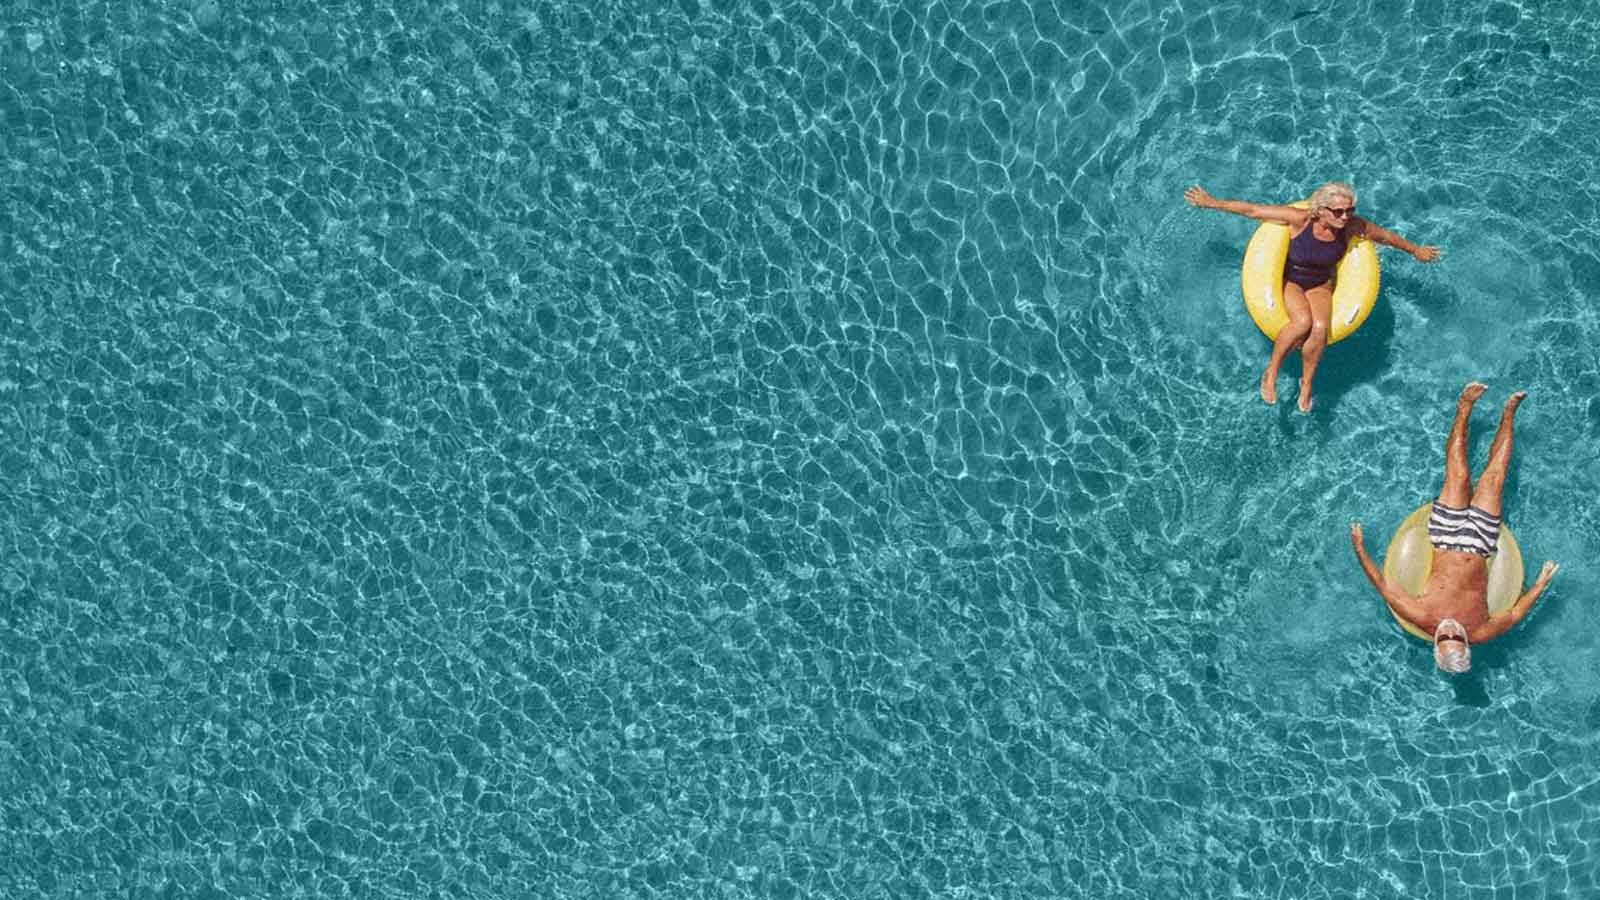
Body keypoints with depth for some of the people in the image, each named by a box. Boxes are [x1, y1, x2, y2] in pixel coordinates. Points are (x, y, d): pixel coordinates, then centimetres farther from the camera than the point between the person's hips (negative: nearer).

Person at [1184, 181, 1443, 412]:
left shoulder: (1353, 226, -17)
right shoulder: (1299, 219, -27)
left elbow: (1386, 236, 3)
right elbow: (1252, 210, -20)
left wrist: (1415, 250, 19)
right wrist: (1213, 202, -15)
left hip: (1320, 287, 3)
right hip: (1288, 281, -3)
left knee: (1320, 328, -28)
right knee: (1303, 321, -33)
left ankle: (1307, 383, -5)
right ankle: (1271, 372, -13)